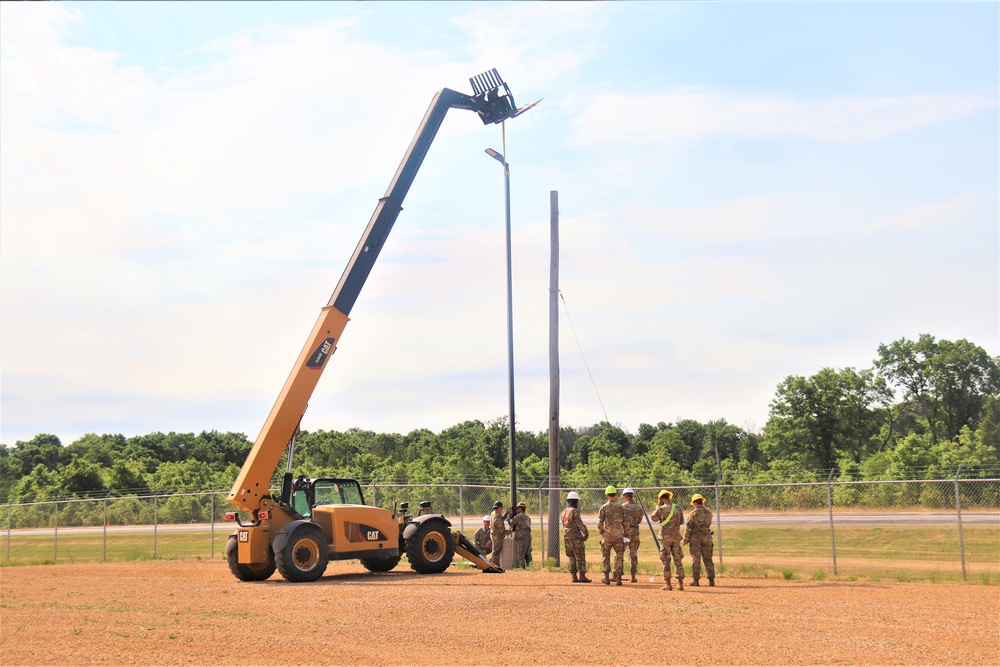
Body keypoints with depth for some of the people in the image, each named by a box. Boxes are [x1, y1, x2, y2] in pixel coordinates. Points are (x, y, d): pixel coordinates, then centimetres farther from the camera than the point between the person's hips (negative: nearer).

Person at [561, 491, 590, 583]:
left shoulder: (564, 512, 12)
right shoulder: (575, 511, -14)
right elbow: (580, 524, -15)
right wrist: (586, 533, -2)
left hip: (566, 537, 8)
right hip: (575, 537, -8)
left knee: (572, 557, 10)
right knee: (580, 557, -3)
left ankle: (574, 577, 9)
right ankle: (582, 576, -5)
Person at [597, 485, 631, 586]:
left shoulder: (604, 507, -2)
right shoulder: (620, 507, 3)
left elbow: (600, 522, -5)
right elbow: (626, 522, 4)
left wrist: (601, 532, 9)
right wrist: (625, 534, 13)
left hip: (607, 535, -1)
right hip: (618, 535, 1)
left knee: (606, 556, 12)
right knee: (619, 556, 5)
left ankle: (606, 578, 15)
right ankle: (618, 579, -1)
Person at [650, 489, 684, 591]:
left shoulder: (661, 509, -9)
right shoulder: (677, 508, 3)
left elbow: (654, 518, 8)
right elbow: (681, 521, 15)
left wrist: (658, 506, 13)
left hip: (665, 537, -4)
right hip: (676, 536, 4)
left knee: (666, 560, 1)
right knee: (678, 560, 9)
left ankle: (667, 584, -1)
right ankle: (680, 583, 9)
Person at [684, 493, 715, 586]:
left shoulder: (694, 513, -9)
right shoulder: (709, 512, 5)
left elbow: (689, 527, -9)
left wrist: (685, 539, -1)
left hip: (695, 537, -4)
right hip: (707, 536, 4)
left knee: (696, 558, 1)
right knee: (708, 558, 9)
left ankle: (696, 580, 1)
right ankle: (711, 580, 4)